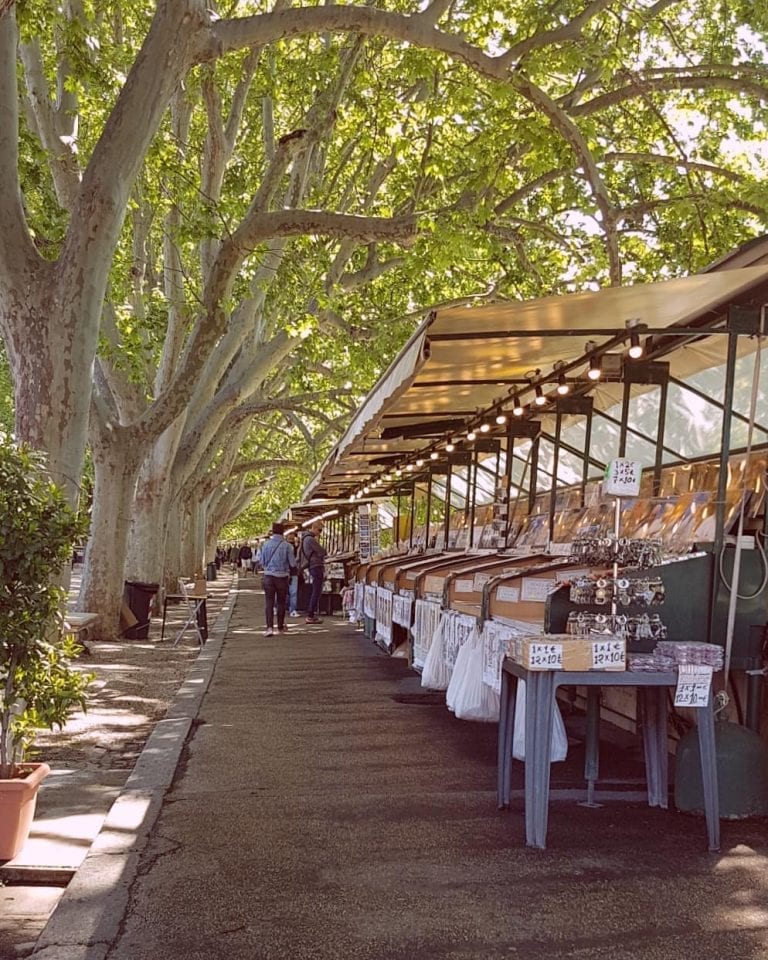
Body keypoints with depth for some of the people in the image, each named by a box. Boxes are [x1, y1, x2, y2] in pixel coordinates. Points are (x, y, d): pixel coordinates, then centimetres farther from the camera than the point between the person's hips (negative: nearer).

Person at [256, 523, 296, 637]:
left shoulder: (266, 544, -3)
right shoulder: (287, 546, -8)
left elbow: (260, 561, 2)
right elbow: (293, 564, -6)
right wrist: (290, 570, 15)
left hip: (269, 576, 0)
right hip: (282, 576, 0)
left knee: (269, 602, -1)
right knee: (281, 602, 14)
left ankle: (269, 627, -15)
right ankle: (280, 627, 25)